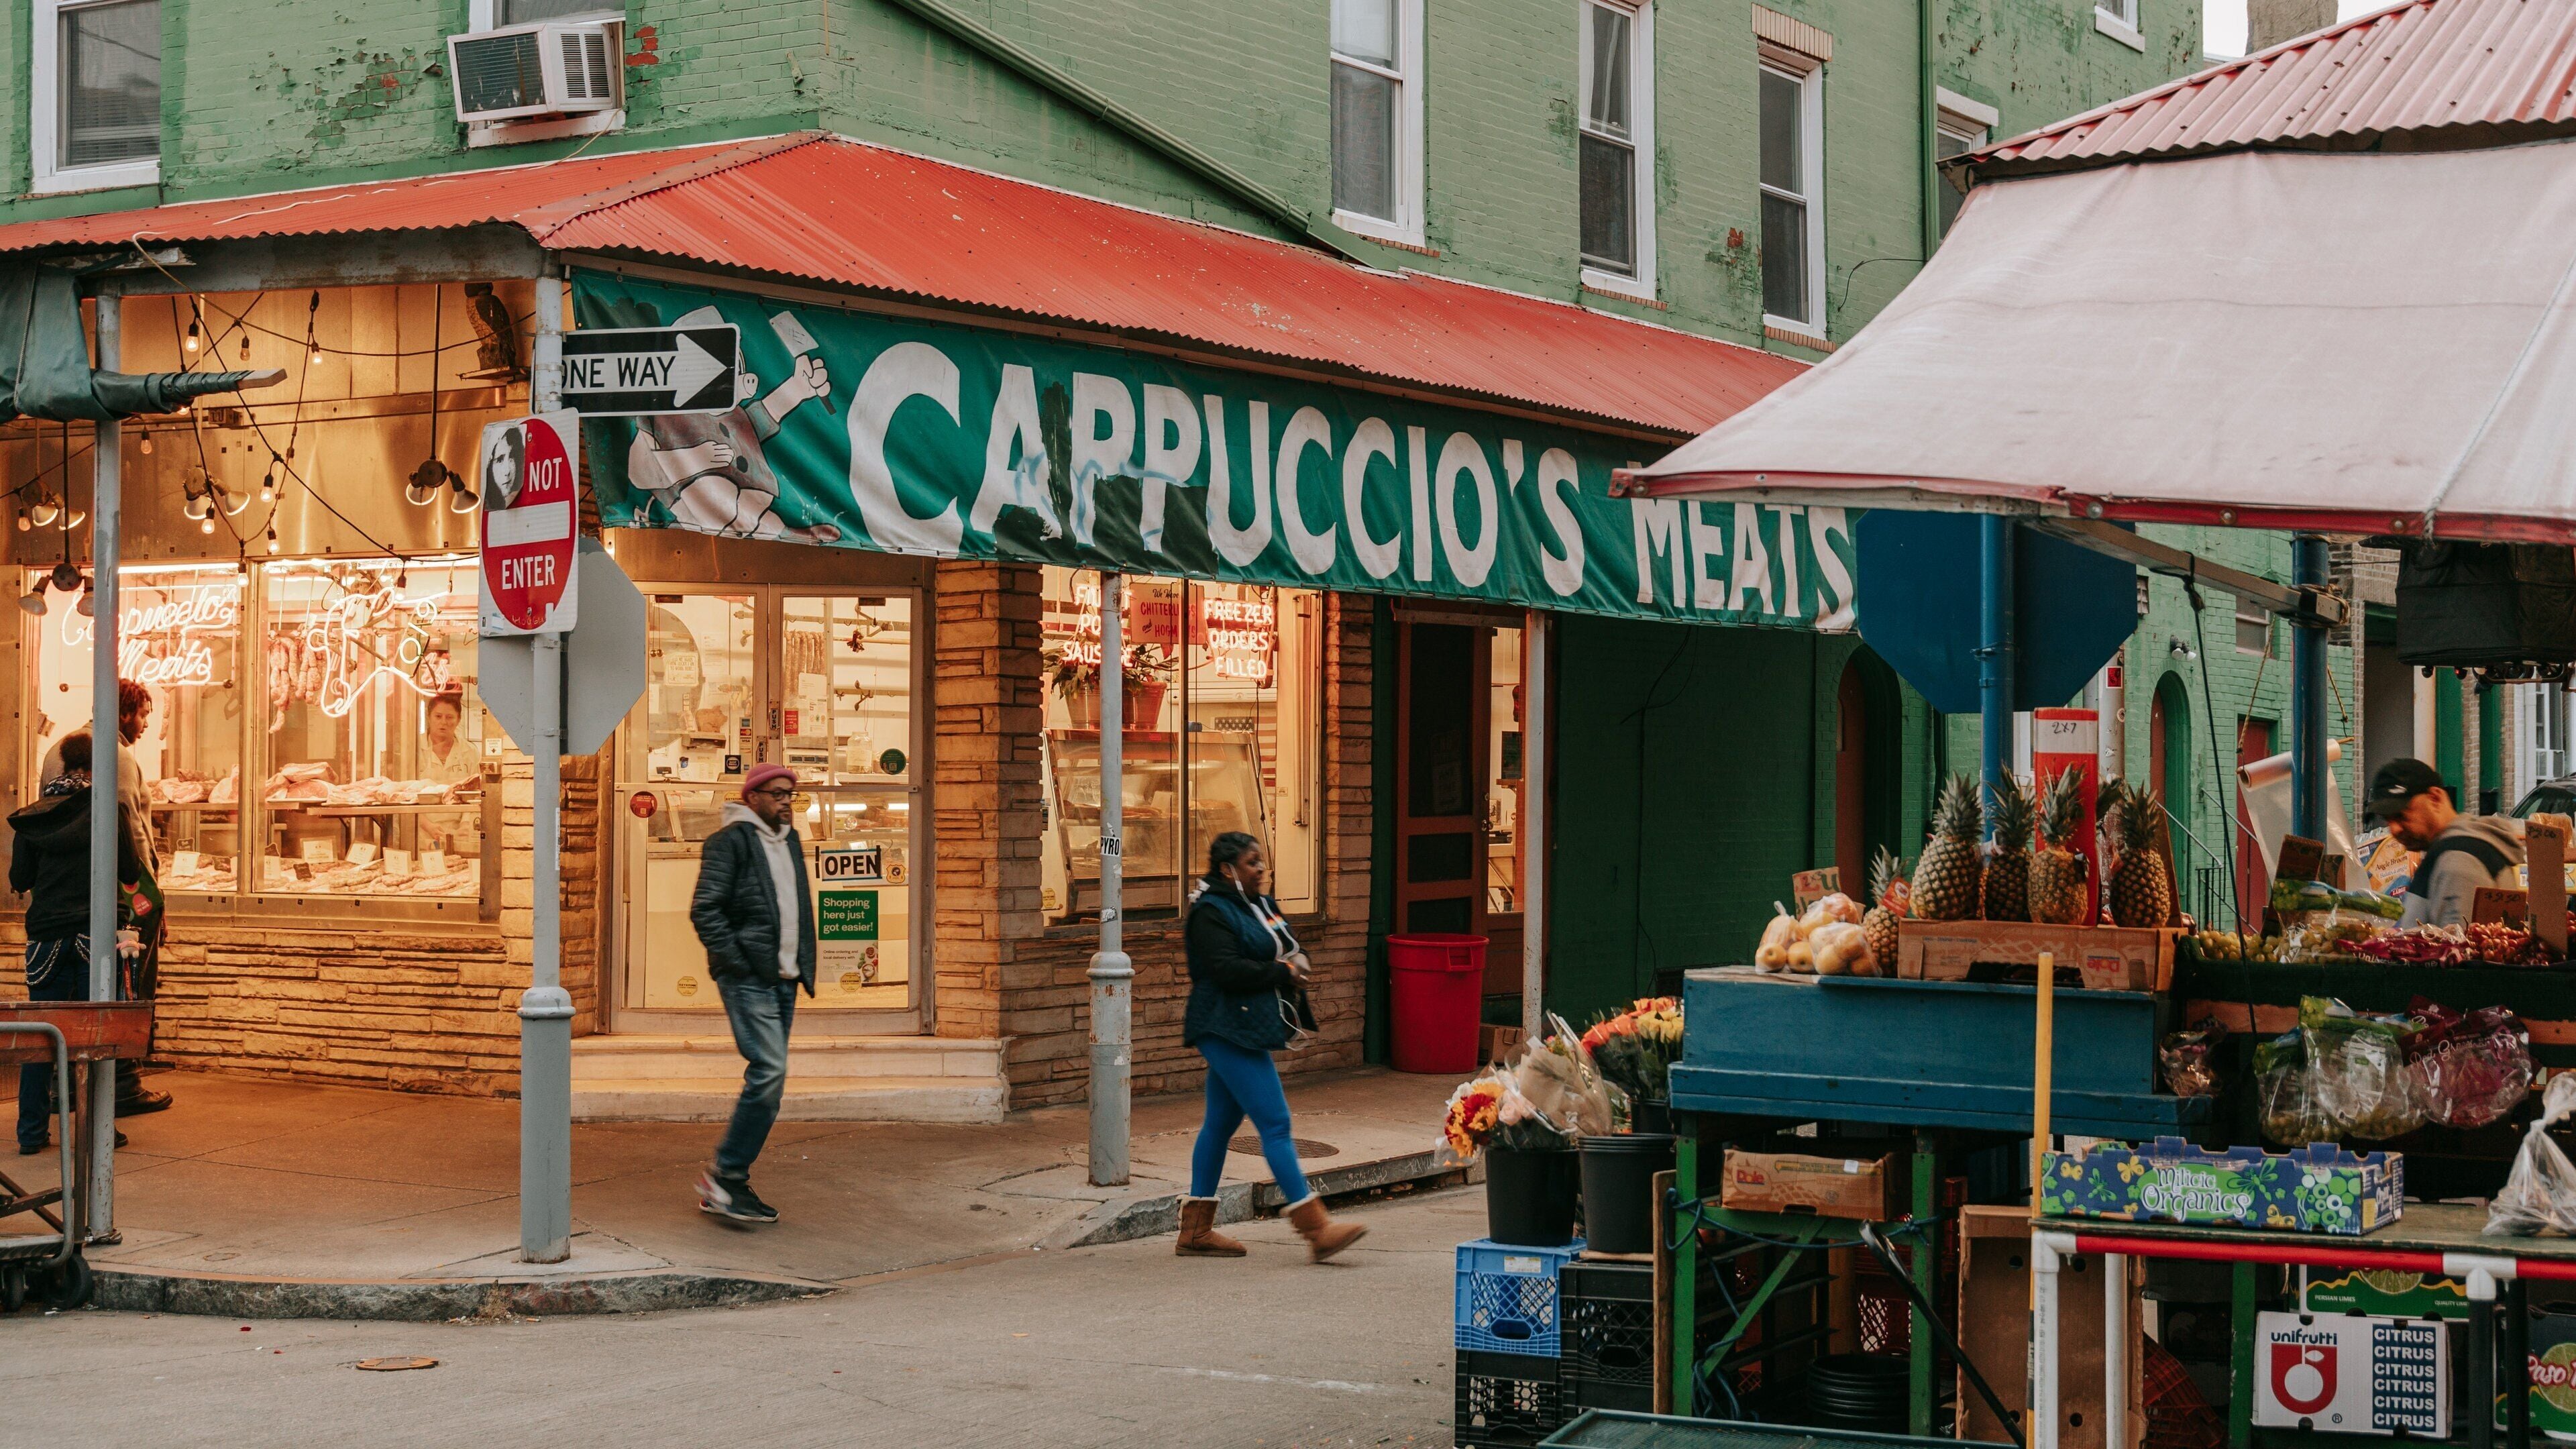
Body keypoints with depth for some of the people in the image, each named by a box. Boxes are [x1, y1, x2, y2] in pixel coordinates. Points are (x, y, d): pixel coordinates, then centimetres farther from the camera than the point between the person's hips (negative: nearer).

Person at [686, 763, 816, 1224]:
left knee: (766, 1080, 8)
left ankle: (730, 1185, 13)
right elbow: (705, 910, -13)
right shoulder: (731, 841, -7)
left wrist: (804, 966, 15)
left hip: (783, 980, 9)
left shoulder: (790, 842, 19)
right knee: (769, 1071, -17)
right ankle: (725, 1176, -9)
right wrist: (737, 962, -16)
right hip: (749, 979, -9)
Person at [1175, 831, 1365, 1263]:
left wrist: (1296, 961, 3)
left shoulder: (1258, 905, 16)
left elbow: (1284, 951, 27)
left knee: (1220, 1125, 12)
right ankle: (1316, 1230, -12)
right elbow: (1227, 970, -24)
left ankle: (1196, 1231, 18)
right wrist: (1282, 973, -14)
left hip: (1247, 1030, 10)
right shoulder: (1211, 912, -14)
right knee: (1275, 1125, -11)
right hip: (1228, 1031, -10)